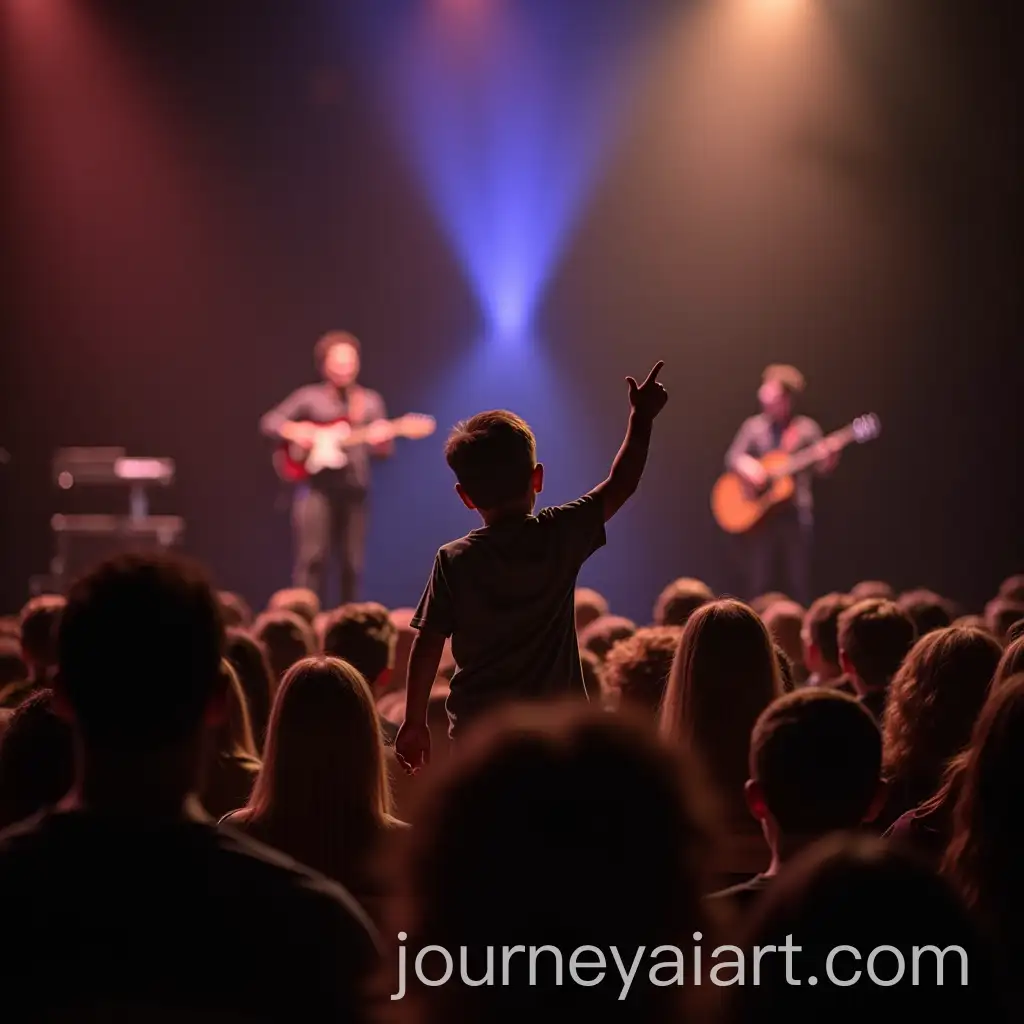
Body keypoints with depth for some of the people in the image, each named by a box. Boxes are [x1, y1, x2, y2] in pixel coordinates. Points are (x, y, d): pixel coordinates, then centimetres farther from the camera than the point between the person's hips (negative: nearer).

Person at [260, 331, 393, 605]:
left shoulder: (370, 402, 10)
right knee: (312, 557, -11)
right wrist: (292, 431, -15)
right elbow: (269, 422, 4)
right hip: (316, 485, -3)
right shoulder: (309, 397, 4)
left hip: (354, 489, 3)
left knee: (352, 564, 5)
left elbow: (383, 450, 7)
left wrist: (380, 439, -16)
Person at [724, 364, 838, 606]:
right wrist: (748, 468, -20)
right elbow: (733, 456, 1)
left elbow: (822, 465, -4)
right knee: (758, 584, 0)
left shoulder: (806, 428, 3)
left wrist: (830, 459, -26)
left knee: (799, 583, 0)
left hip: (795, 513, -1)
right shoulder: (754, 426, 6)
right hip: (759, 513, 1)